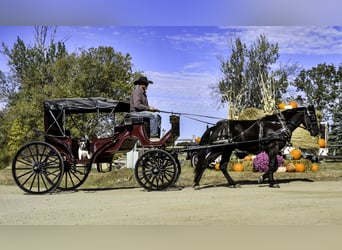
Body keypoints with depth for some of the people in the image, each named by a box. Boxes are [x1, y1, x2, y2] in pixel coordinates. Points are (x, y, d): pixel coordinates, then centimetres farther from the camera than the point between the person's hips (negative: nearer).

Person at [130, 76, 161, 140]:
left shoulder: (143, 93, 22)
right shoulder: (137, 92, -12)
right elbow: (137, 105, -24)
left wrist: (153, 109, 7)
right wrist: (148, 108, -20)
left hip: (142, 111, 10)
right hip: (136, 112, -10)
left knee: (158, 116, 0)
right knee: (153, 116, -25)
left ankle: (157, 136, -7)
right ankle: (153, 136, -28)